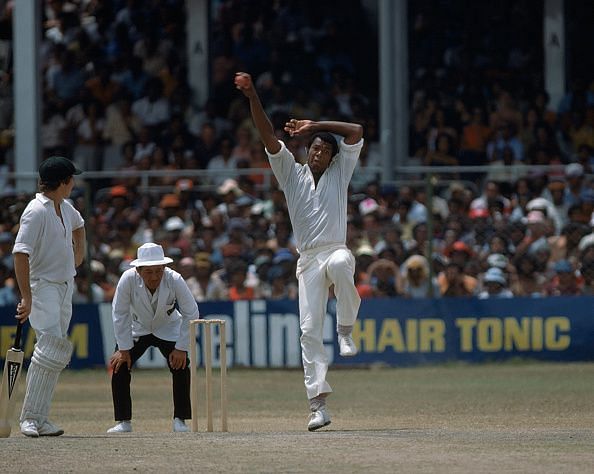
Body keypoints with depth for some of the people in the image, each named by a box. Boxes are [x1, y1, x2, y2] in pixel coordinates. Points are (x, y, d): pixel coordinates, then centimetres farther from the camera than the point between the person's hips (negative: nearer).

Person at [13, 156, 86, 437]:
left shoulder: (65, 208, 10)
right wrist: (26, 297, -29)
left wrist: (78, 256, 24)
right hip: (43, 286, -9)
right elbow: (21, 254, -24)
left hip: (66, 287, 9)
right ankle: (30, 418, -20)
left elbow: (78, 226, 36)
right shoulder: (36, 211, -18)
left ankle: (39, 419, 6)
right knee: (51, 345, -21)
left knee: (56, 352, 6)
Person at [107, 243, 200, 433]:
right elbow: (120, 314, -20)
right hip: (137, 330, 1)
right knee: (119, 366, -14)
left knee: (181, 366, -18)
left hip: (168, 329, -1)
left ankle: (180, 420, -5)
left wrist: (181, 348, -22)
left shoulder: (174, 280, -31)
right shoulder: (128, 279, -31)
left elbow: (191, 314, -21)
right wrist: (123, 349, -20)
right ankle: (123, 422, -3)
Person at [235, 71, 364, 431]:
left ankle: (346, 330, -20)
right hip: (308, 261, 2)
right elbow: (269, 137, 3)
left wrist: (314, 125, 8)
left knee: (339, 264, -40)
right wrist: (252, 97, -9)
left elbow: (356, 132, 7)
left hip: (337, 251, -2)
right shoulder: (293, 173, 13)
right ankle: (319, 405, -9)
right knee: (310, 330, -7)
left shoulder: (339, 172, 13)